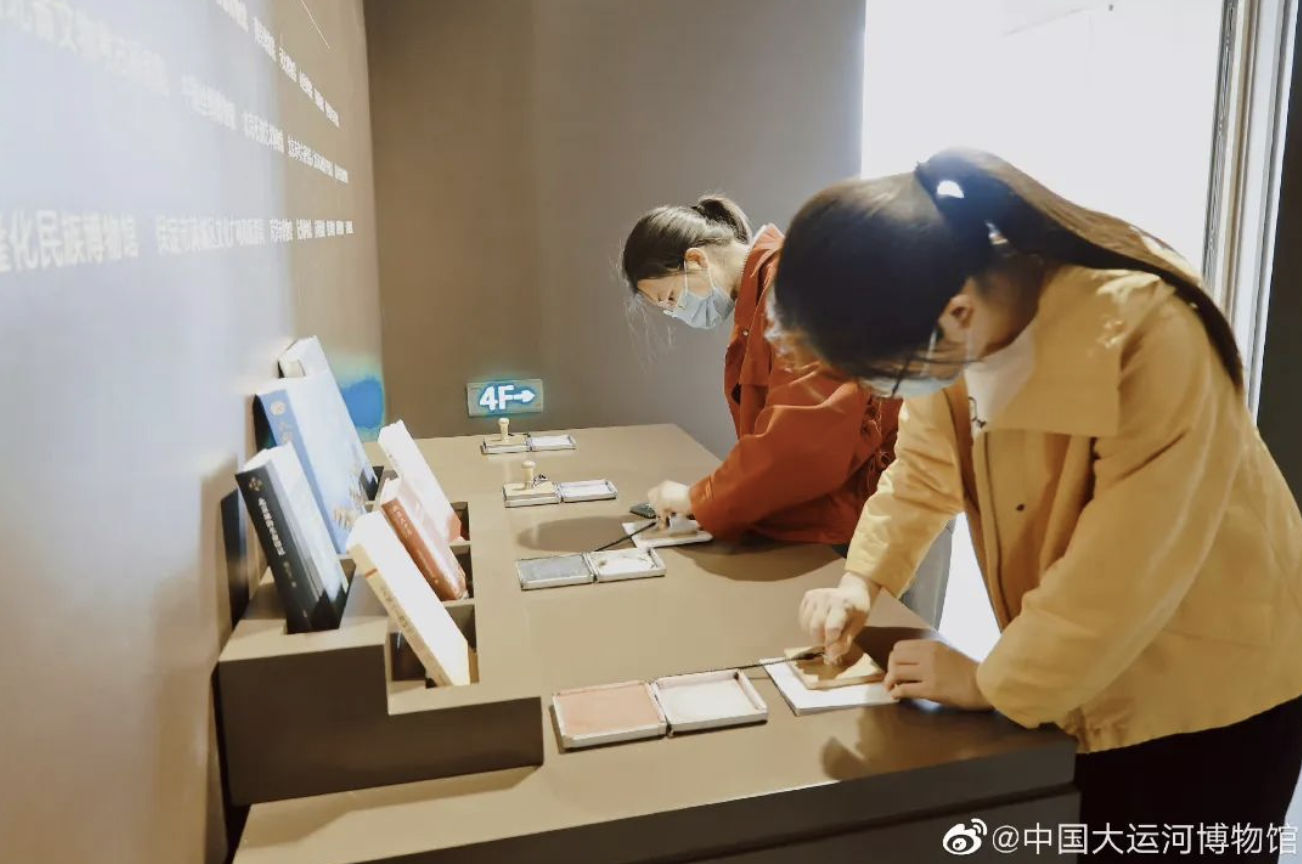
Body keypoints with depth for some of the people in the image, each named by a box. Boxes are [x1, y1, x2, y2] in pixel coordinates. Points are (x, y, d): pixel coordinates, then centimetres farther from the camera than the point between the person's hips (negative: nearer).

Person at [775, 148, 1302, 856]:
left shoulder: (1148, 335, -32)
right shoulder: (951, 332, -12)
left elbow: (1123, 571, -29)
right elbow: (925, 464, 3)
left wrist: (990, 684, -17)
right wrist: (863, 579, -9)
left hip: (1212, 688, -5)